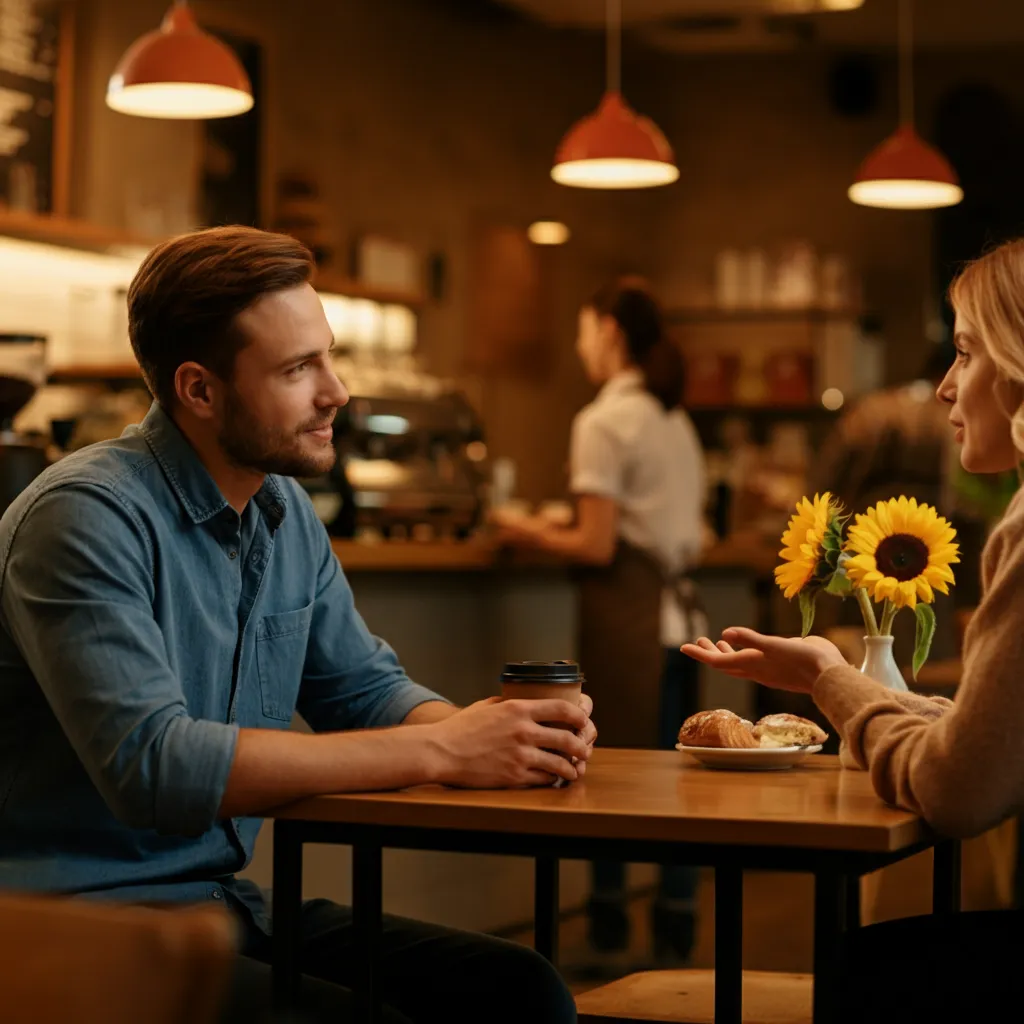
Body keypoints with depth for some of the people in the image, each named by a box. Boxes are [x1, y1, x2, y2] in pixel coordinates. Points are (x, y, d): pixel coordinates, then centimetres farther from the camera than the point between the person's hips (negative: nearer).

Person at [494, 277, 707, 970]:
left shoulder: (604, 422, -10)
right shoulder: (678, 421, 15)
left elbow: (598, 547, -14)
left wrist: (529, 534, 3)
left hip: (626, 612, -8)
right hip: (680, 611, 8)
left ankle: (609, 941, 6)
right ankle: (675, 943, 13)